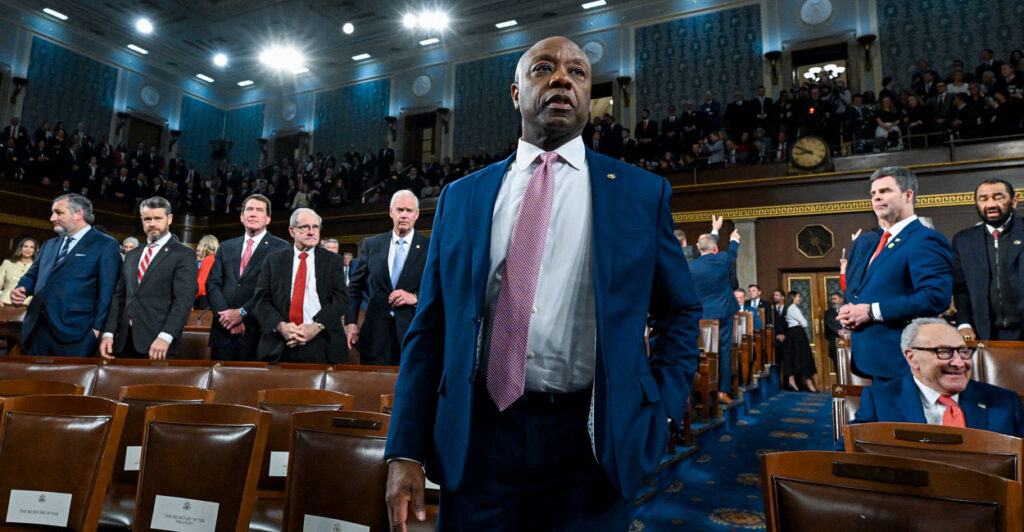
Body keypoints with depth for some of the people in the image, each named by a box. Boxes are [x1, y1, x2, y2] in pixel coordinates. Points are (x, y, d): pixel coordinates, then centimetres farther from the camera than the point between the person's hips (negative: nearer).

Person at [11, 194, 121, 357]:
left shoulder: (106, 245, -1)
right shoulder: (49, 245, 21)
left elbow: (106, 291, -7)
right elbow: (32, 275, 25)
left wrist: (97, 328, -14)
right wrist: (21, 290, 2)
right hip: (37, 330, 6)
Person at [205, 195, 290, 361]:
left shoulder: (281, 249, 0)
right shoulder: (225, 247, 17)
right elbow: (212, 284, 9)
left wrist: (242, 312, -13)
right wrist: (225, 314, -7)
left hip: (257, 332, -4)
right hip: (224, 330, 4)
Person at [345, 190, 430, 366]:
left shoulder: (431, 247, 0)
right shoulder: (371, 244, 9)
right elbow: (355, 286, 13)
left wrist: (415, 297, -14)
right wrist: (351, 322, 5)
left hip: (413, 333, -2)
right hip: (375, 334, 2)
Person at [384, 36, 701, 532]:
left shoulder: (643, 192, 2)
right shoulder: (460, 197, 5)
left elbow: (680, 313, 10)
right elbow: (429, 327, 3)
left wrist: (660, 413, -2)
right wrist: (406, 451, -2)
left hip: (591, 440, 0)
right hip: (476, 436, 1)